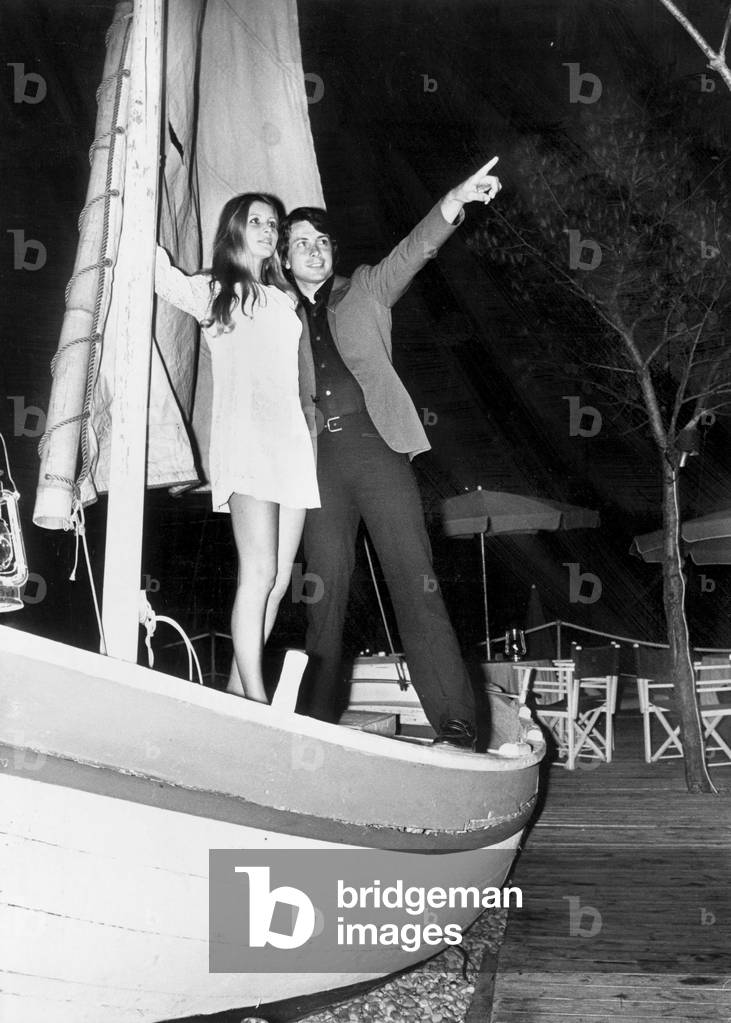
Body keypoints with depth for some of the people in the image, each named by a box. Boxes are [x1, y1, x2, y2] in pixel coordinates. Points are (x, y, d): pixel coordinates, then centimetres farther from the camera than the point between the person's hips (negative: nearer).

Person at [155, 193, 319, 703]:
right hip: (245, 437, -6)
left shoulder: (284, 299, 26)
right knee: (259, 573, -18)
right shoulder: (212, 290, 13)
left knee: (279, 579, -1)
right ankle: (255, 699, -16)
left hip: (293, 441, 6)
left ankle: (238, 689, 5)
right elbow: (162, 275, -3)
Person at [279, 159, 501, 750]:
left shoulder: (364, 292, 17)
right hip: (317, 454, 1)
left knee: (414, 578, -10)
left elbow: (411, 252, 2)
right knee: (325, 585, -3)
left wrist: (455, 201, -14)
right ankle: (318, 721, 1)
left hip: (375, 442, -1)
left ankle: (455, 724, -15)